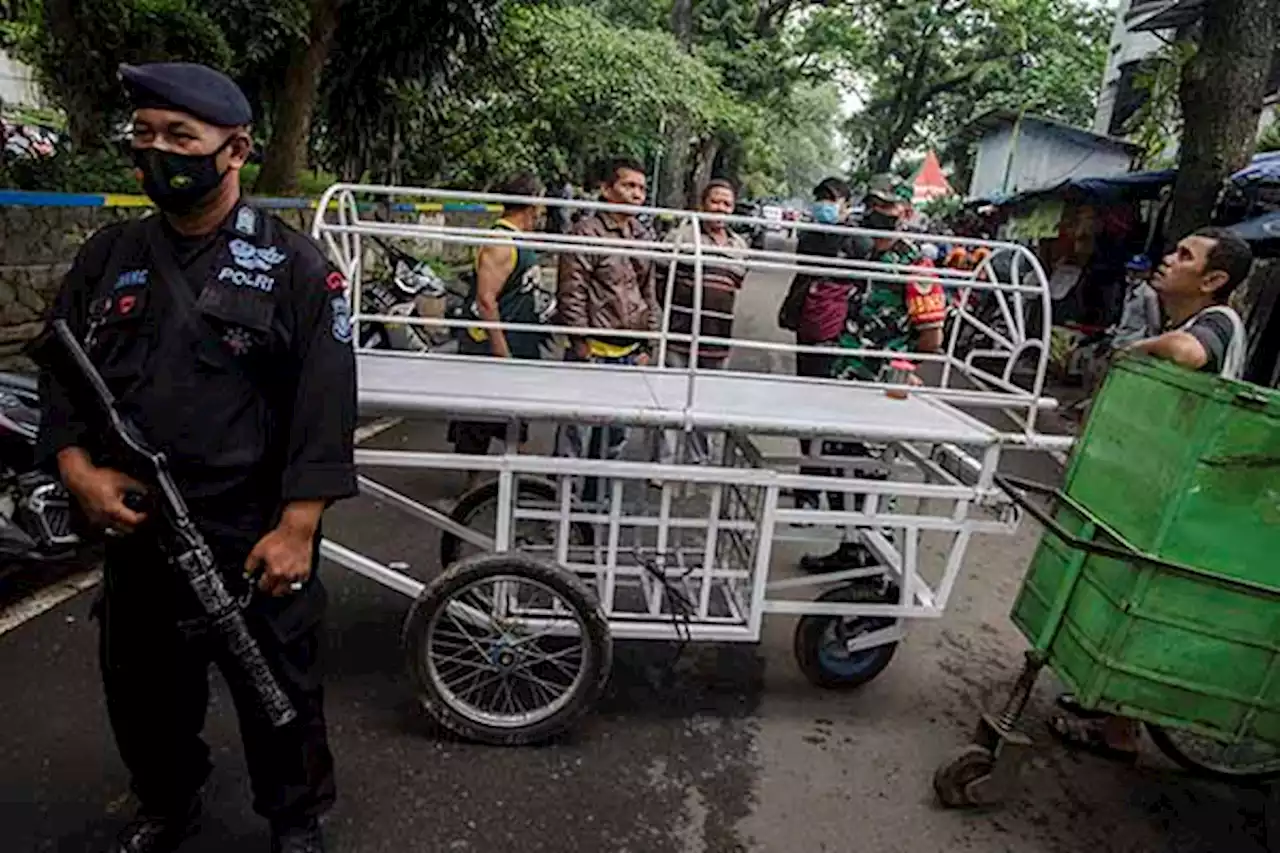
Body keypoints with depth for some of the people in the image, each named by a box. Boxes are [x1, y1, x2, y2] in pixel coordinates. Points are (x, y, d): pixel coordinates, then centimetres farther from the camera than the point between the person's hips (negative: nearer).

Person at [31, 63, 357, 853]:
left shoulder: (295, 266, -9)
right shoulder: (108, 256, 6)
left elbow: (325, 404, -14)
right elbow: (60, 373, 10)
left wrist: (297, 529, -18)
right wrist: (79, 468, -7)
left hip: (257, 541, -5)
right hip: (134, 530, 5)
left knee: (279, 695, 12)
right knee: (143, 690, 23)